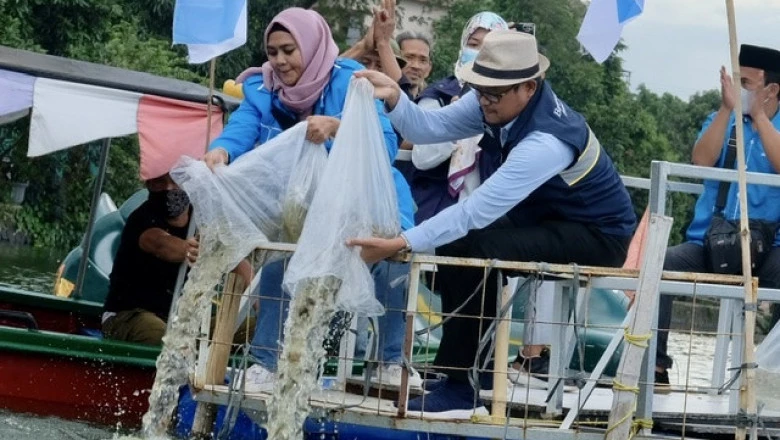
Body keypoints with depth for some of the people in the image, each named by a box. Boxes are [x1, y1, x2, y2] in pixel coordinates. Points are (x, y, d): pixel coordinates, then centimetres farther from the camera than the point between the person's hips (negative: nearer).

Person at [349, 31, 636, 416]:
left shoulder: (547, 140, -34)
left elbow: (476, 211, -36)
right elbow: (431, 127, -11)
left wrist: (400, 244, -37)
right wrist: (393, 97, -30)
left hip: (596, 236, -9)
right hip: (546, 220, 9)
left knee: (478, 251, -28)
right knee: (452, 247, -5)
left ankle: (462, 389, -18)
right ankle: (466, 365, 7)